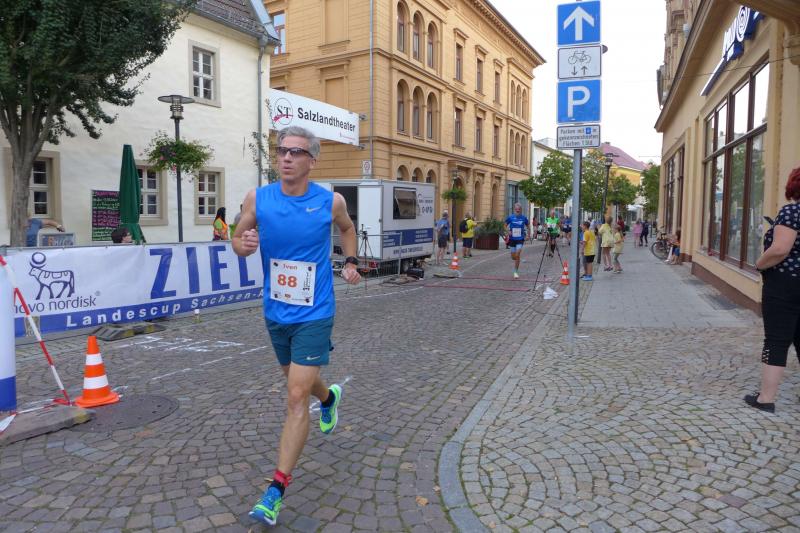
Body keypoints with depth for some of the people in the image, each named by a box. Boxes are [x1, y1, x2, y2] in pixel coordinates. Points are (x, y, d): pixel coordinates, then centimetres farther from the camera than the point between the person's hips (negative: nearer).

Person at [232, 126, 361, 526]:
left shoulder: (331, 202, -8)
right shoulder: (257, 199, -6)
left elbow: (347, 229, 14)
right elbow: (238, 239, 3)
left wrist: (350, 261, 2)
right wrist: (243, 244, -19)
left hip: (314, 315, -3)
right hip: (275, 312, 4)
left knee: (296, 397, -7)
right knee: (297, 380, 24)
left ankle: (276, 489, 3)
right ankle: (329, 397, 59)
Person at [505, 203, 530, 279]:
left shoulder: (524, 218, -3)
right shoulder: (510, 217, -5)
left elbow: (528, 226, 12)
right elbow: (505, 225, 7)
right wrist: (508, 231, -11)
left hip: (520, 239, -1)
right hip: (512, 239, 1)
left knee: (518, 255, -14)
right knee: (513, 256, 7)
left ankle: (516, 271, -2)